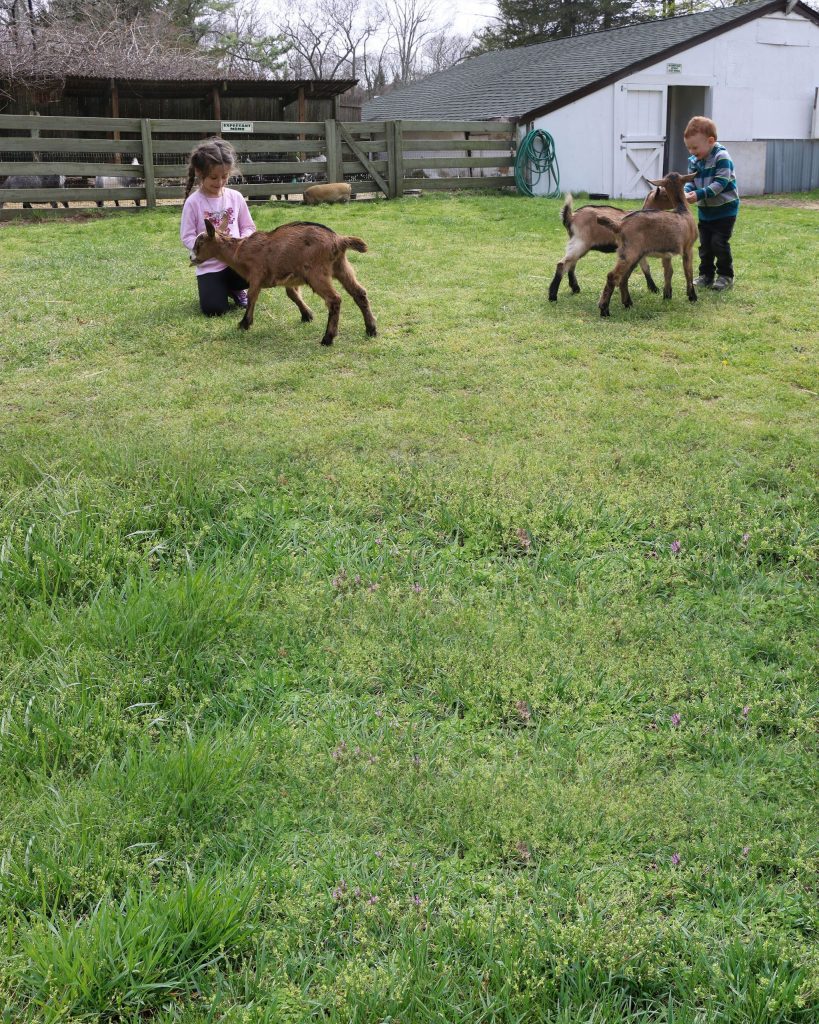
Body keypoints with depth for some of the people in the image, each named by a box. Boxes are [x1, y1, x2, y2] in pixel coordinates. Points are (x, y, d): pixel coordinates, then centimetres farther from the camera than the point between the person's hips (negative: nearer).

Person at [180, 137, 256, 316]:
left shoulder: (236, 197, 0)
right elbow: (187, 237, -8)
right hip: (209, 266, -2)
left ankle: (234, 288, 8)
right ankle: (218, 287, 23)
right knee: (214, 310, -15)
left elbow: (248, 227, 8)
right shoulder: (193, 202, -9)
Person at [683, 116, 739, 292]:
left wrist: (699, 194, -32)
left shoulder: (721, 157, -19)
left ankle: (726, 276, 7)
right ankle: (706, 275, 21)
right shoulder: (694, 161, 1)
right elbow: (692, 182, 3)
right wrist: (686, 191, -21)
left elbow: (720, 183, -25)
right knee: (705, 244, 10)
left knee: (719, 243, -7)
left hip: (724, 209, -7)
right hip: (705, 210, 7)